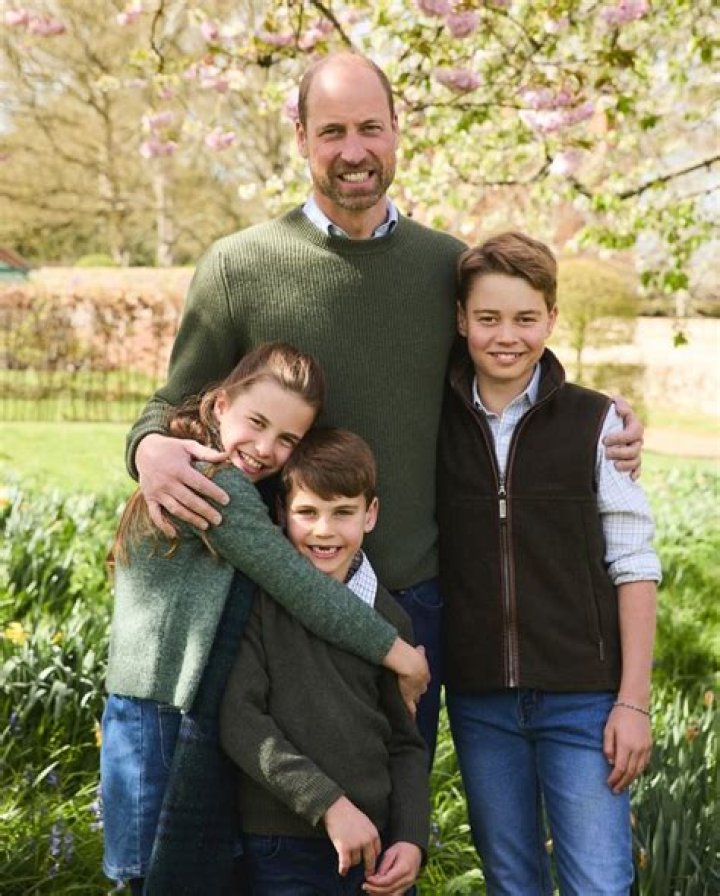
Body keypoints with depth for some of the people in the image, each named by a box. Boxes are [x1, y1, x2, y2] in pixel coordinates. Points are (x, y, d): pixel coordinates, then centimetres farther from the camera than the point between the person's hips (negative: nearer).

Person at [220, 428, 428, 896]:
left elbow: (406, 745, 11)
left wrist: (412, 840, -1)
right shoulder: (260, 601, -4)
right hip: (283, 849, -3)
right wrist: (328, 803, -17)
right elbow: (239, 719, -11)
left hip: (374, 841, 3)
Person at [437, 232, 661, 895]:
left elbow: (633, 565, -3)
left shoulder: (594, 423, -3)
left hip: (583, 697, -2)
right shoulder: (436, 423, 3)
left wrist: (633, 701, -6)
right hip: (478, 700, 2)